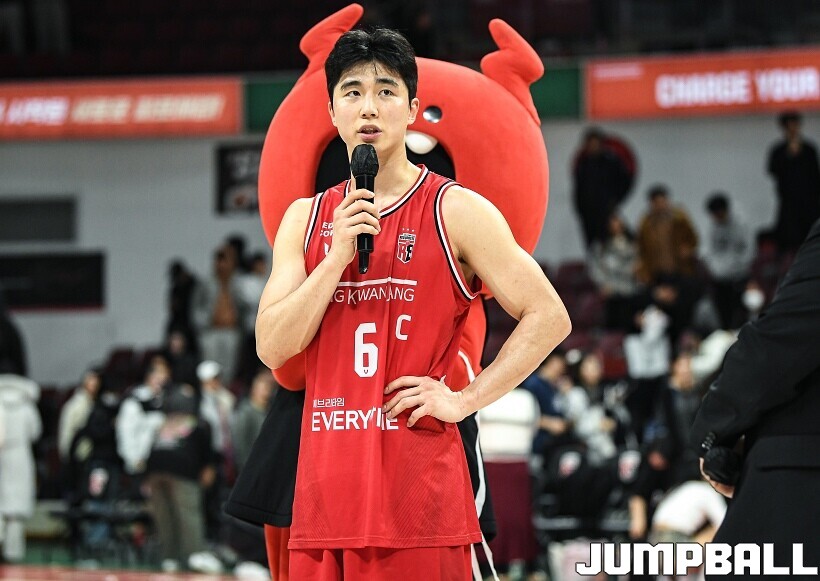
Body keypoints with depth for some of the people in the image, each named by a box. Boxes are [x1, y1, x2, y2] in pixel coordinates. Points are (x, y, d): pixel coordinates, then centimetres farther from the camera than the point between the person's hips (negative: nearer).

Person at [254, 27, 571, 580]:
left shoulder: (456, 211, -1)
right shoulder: (306, 218, 12)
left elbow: (549, 317, -4)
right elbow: (273, 347, 3)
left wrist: (464, 399, -9)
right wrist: (339, 254, -8)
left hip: (419, 484, -4)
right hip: (324, 487, 4)